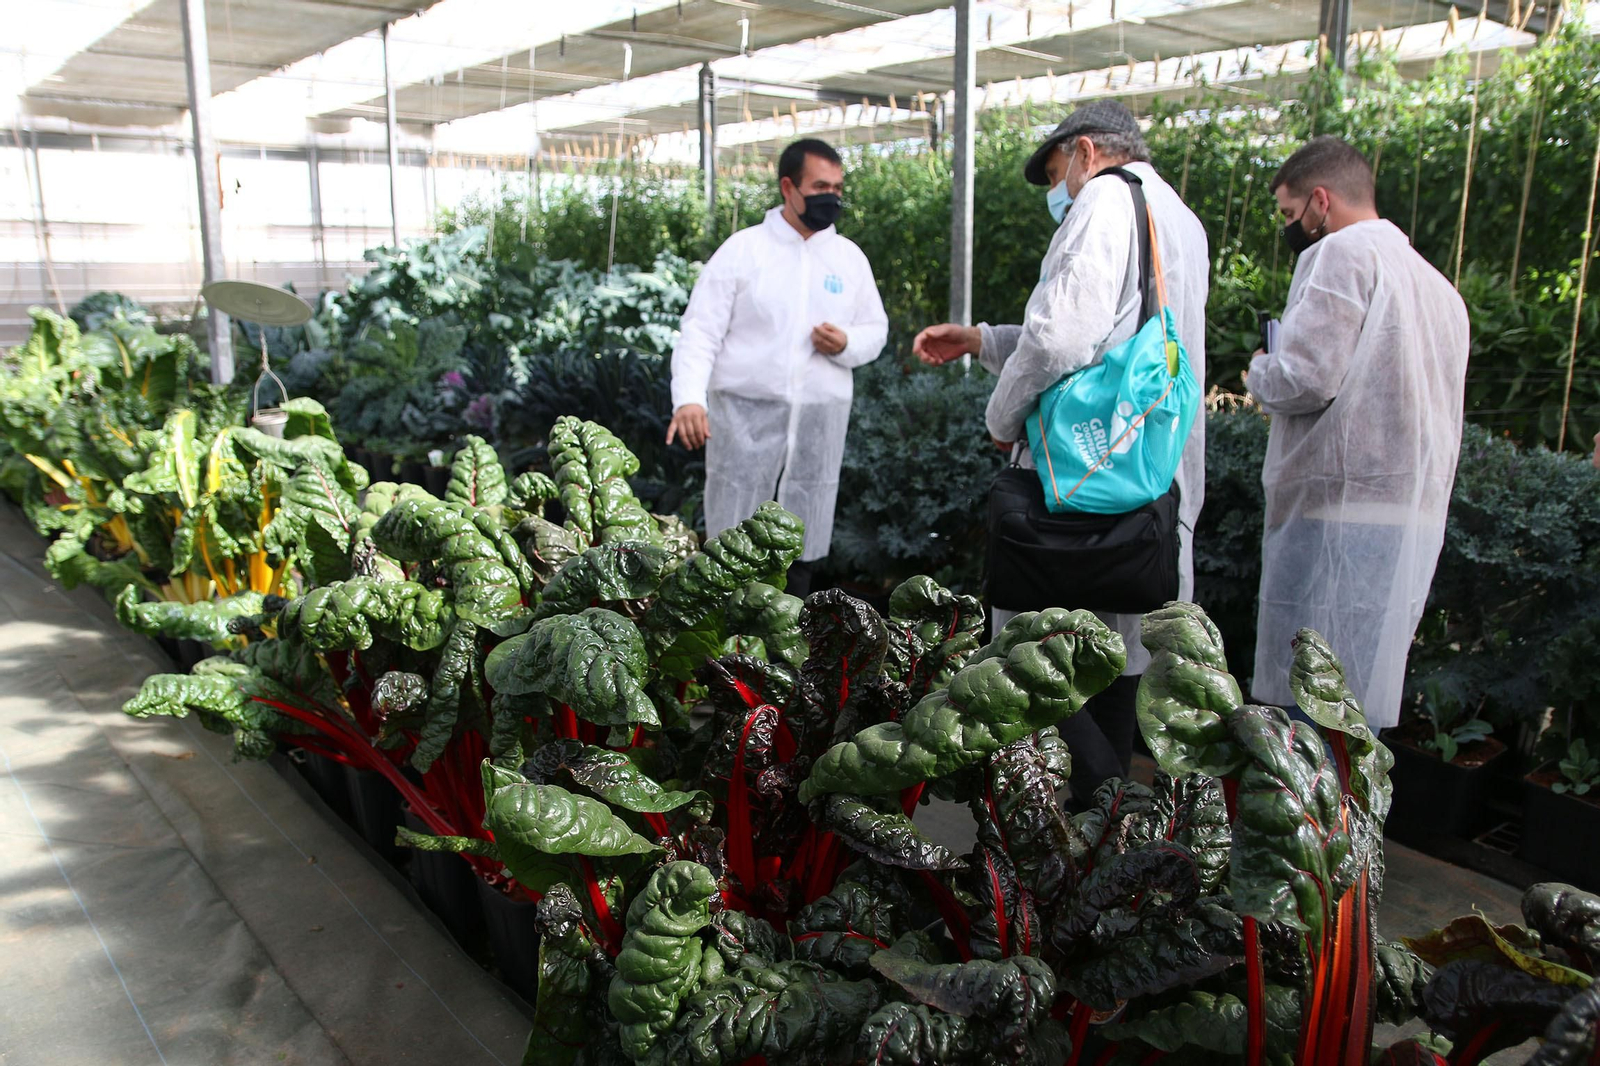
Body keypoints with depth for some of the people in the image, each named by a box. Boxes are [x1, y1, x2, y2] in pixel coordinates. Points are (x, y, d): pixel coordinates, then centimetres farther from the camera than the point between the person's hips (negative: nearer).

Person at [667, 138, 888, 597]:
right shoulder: (742, 248, -1)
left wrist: (845, 344, -8)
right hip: (745, 412, -3)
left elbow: (876, 330, 16)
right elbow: (701, 330, -7)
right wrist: (688, 397, -23)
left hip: (819, 418, 4)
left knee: (801, 545, 11)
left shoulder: (850, 257, 10)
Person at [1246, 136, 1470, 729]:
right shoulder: (1437, 284, 23)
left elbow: (1307, 377, -16)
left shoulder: (1342, 253, -5)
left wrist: (1259, 372, 4)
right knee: (1358, 715, 11)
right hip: (1416, 518, 9)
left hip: (1340, 509, -9)